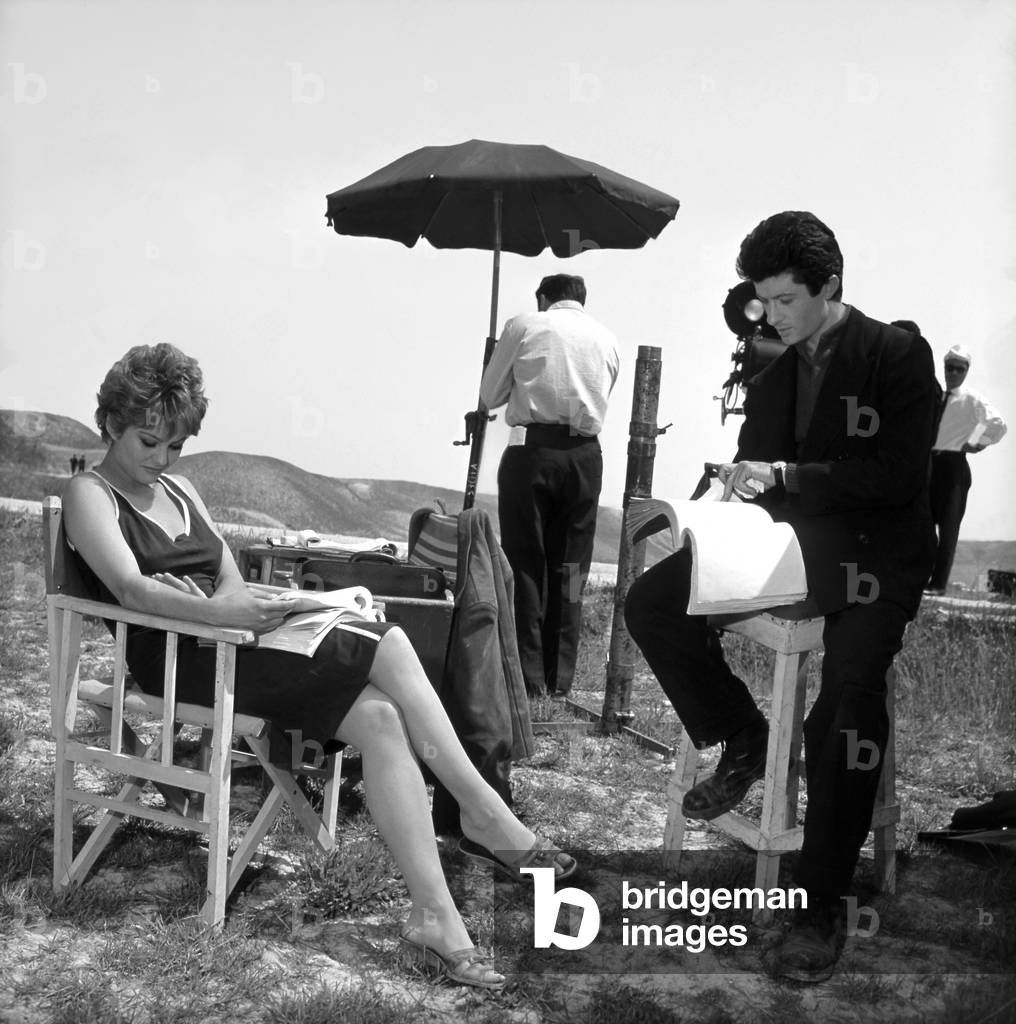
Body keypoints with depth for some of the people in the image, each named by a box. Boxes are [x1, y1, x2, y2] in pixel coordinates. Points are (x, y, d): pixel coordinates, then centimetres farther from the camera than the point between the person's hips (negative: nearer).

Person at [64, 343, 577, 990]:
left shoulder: (179, 489, 25)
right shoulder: (91, 495, 3)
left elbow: (231, 580, 14)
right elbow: (130, 589, -16)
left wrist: (242, 606, -10)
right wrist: (225, 613, -31)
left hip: (226, 641, 7)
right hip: (176, 659, -7)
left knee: (379, 719, -20)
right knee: (387, 644, -23)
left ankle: (435, 919, -22)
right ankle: (484, 811, -19)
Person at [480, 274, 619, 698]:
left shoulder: (524, 325, 6)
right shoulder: (607, 340, 15)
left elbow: (490, 395, 9)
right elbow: (599, 400, 15)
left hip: (532, 449, -3)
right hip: (585, 453, 3)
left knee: (525, 564, 1)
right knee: (570, 568, 7)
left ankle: (528, 677, 0)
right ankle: (559, 679, 10)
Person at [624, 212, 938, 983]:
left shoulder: (899, 356, -6)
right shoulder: (772, 370, 12)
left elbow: (900, 476, -15)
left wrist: (786, 475, -21)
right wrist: (742, 486, -7)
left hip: (872, 554, -6)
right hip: (790, 542, 6)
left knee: (849, 699, -29)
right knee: (652, 603, -12)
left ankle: (823, 905, -16)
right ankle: (741, 740, 6)